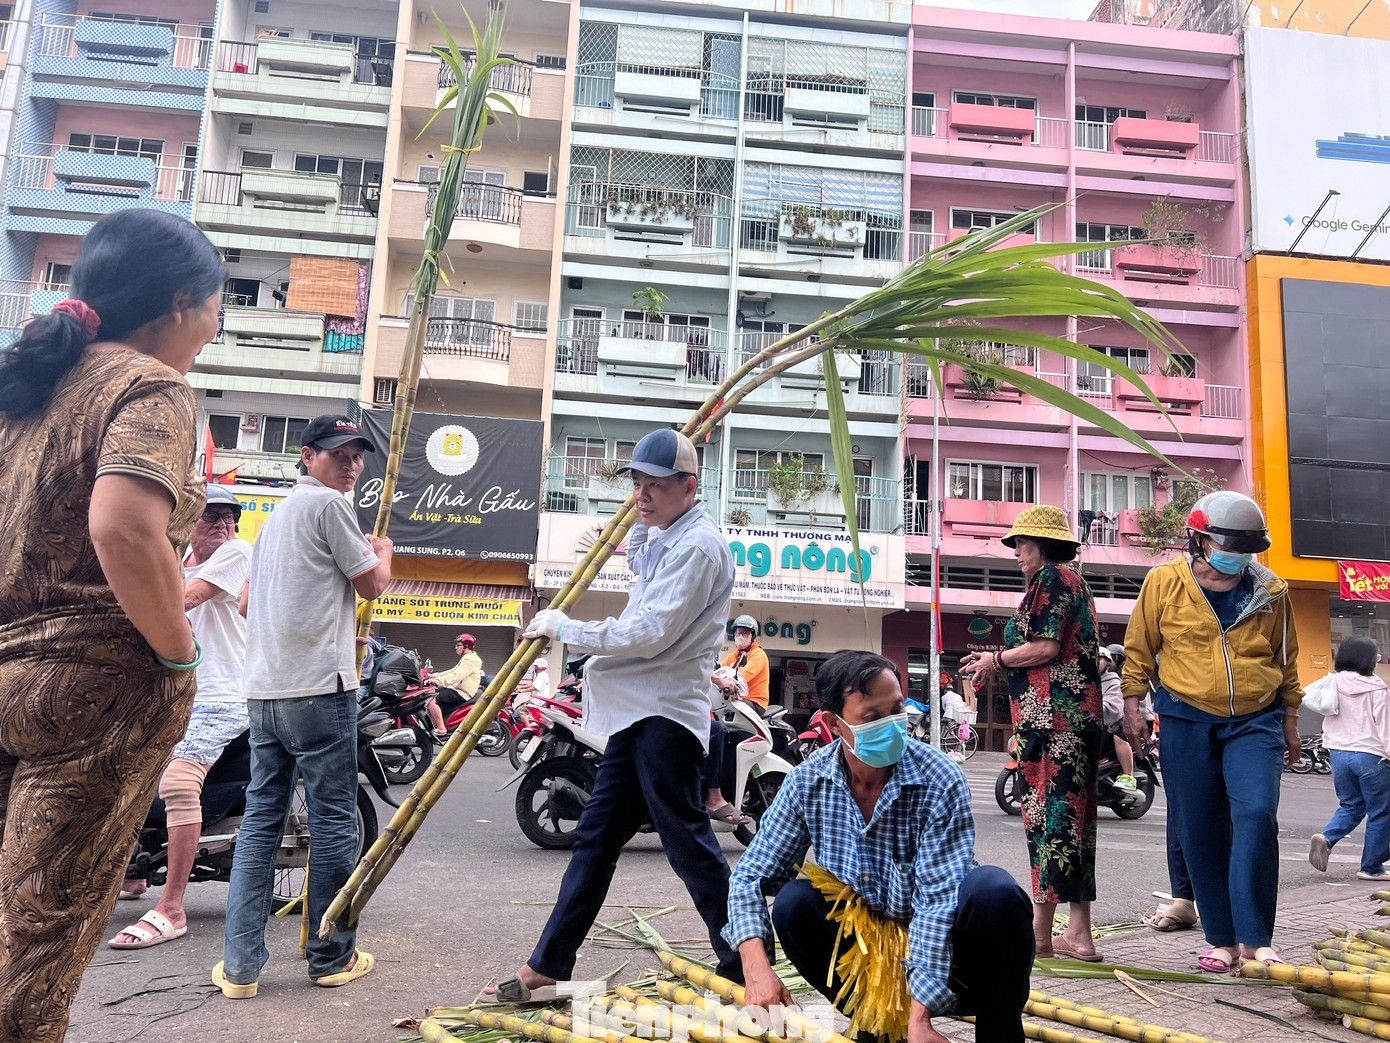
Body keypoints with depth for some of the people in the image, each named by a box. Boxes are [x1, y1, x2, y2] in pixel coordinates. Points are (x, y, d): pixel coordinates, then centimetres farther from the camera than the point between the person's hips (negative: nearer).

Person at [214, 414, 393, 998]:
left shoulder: (277, 514, 23)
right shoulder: (328, 504, -6)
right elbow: (372, 585, -3)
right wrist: (382, 552, 18)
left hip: (264, 688, 9)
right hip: (319, 687, -9)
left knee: (260, 821, 9)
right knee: (333, 821, 1)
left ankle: (240, 965, 10)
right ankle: (332, 958, 10)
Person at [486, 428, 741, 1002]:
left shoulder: (697, 545, -15)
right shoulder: (664, 536, 17)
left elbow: (649, 633, -22)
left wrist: (562, 626, -13)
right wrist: (639, 522, 30)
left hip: (667, 715, -10)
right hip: (638, 712, 10)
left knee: (688, 842, -4)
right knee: (595, 838, 13)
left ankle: (745, 969, 11)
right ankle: (547, 966, 22)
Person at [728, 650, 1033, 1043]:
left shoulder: (940, 781, -21)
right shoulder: (807, 782, -12)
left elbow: (937, 899, -24)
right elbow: (750, 877, -8)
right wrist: (757, 967, -25)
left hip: (939, 947, -3)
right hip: (864, 944, 3)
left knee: (994, 891, -31)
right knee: (793, 902, -22)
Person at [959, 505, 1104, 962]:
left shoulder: (1051, 578, -7)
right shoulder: (1073, 581, 24)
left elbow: (1045, 648, -17)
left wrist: (997, 659, -1)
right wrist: (997, 662, 18)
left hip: (1052, 715, -10)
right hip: (1078, 715, 10)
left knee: (1048, 811, -8)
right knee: (1071, 816, 10)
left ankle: (1038, 933, -4)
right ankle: (1078, 934, 14)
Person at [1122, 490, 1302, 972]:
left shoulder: (1270, 591, 3)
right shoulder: (1164, 582, -5)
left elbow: (1286, 659, 15)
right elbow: (1138, 647, 3)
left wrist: (1290, 719, 17)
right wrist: (1132, 702, 1)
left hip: (1255, 721, 1)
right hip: (1187, 721, -1)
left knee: (1256, 817, -16)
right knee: (1200, 832, 3)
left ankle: (1254, 939, -4)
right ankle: (1221, 939, 17)